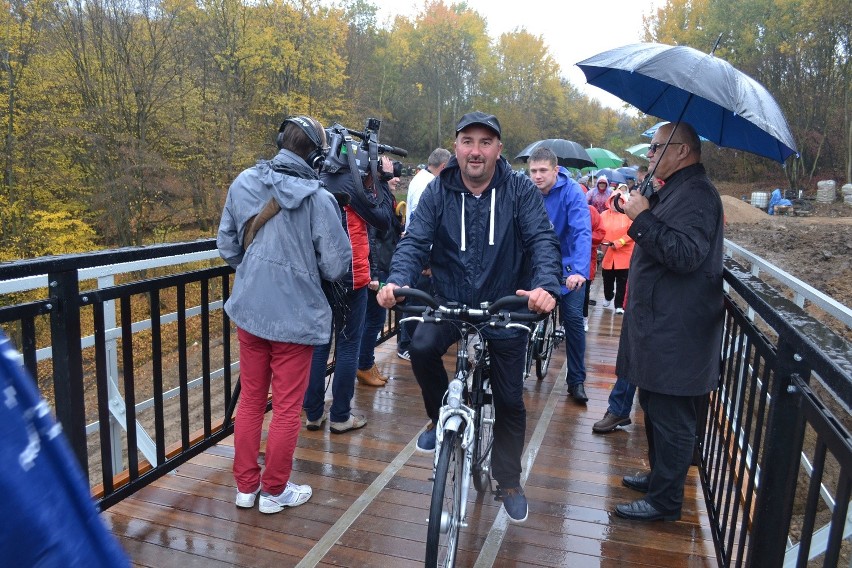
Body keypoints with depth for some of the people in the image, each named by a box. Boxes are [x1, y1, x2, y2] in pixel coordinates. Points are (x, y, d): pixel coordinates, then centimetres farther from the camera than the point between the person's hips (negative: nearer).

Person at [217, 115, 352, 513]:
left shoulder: (243, 184, -2)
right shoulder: (317, 198, -16)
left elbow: (226, 245, 6)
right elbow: (336, 265, -13)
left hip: (248, 309, 5)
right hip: (295, 316, -5)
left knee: (250, 400, 19)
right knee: (287, 408, 11)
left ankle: (245, 486, 32)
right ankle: (275, 491, 26)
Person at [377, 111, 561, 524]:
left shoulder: (520, 190, -8)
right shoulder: (438, 191, -5)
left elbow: (543, 240, -18)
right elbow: (415, 240, -13)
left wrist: (546, 285, -37)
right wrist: (397, 281, -33)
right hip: (450, 302, 1)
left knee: (510, 400, 7)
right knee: (422, 346, -29)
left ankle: (508, 481, 31)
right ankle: (440, 418, 2)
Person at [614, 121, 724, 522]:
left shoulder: (696, 194, -16)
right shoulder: (678, 190, 17)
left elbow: (685, 254, -27)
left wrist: (643, 217, -23)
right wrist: (643, 210, 12)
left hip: (676, 334, -11)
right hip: (660, 326, 11)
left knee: (671, 417, 1)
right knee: (657, 409, 21)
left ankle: (665, 501, 13)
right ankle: (659, 475, 37)